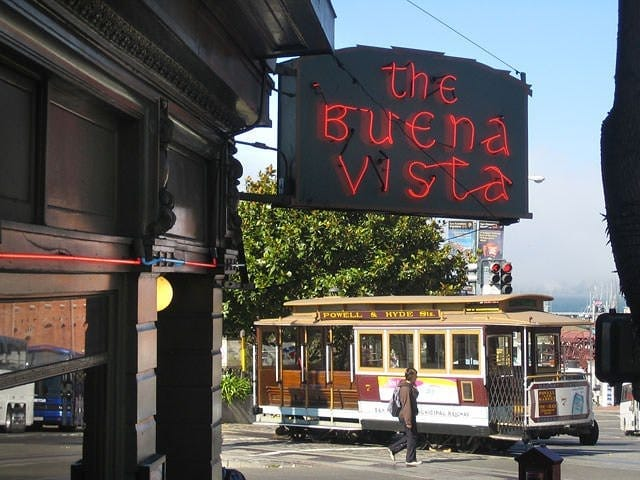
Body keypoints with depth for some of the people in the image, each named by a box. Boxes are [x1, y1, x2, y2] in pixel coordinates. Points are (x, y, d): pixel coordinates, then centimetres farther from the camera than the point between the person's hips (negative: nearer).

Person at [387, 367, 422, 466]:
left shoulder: (410, 386, 13)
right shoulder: (406, 388, -21)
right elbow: (407, 405, -23)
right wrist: (408, 421, -23)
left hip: (410, 416, 10)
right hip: (407, 416, -10)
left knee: (408, 436, 17)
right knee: (412, 437, -2)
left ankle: (392, 449, 24)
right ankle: (410, 460, 7)